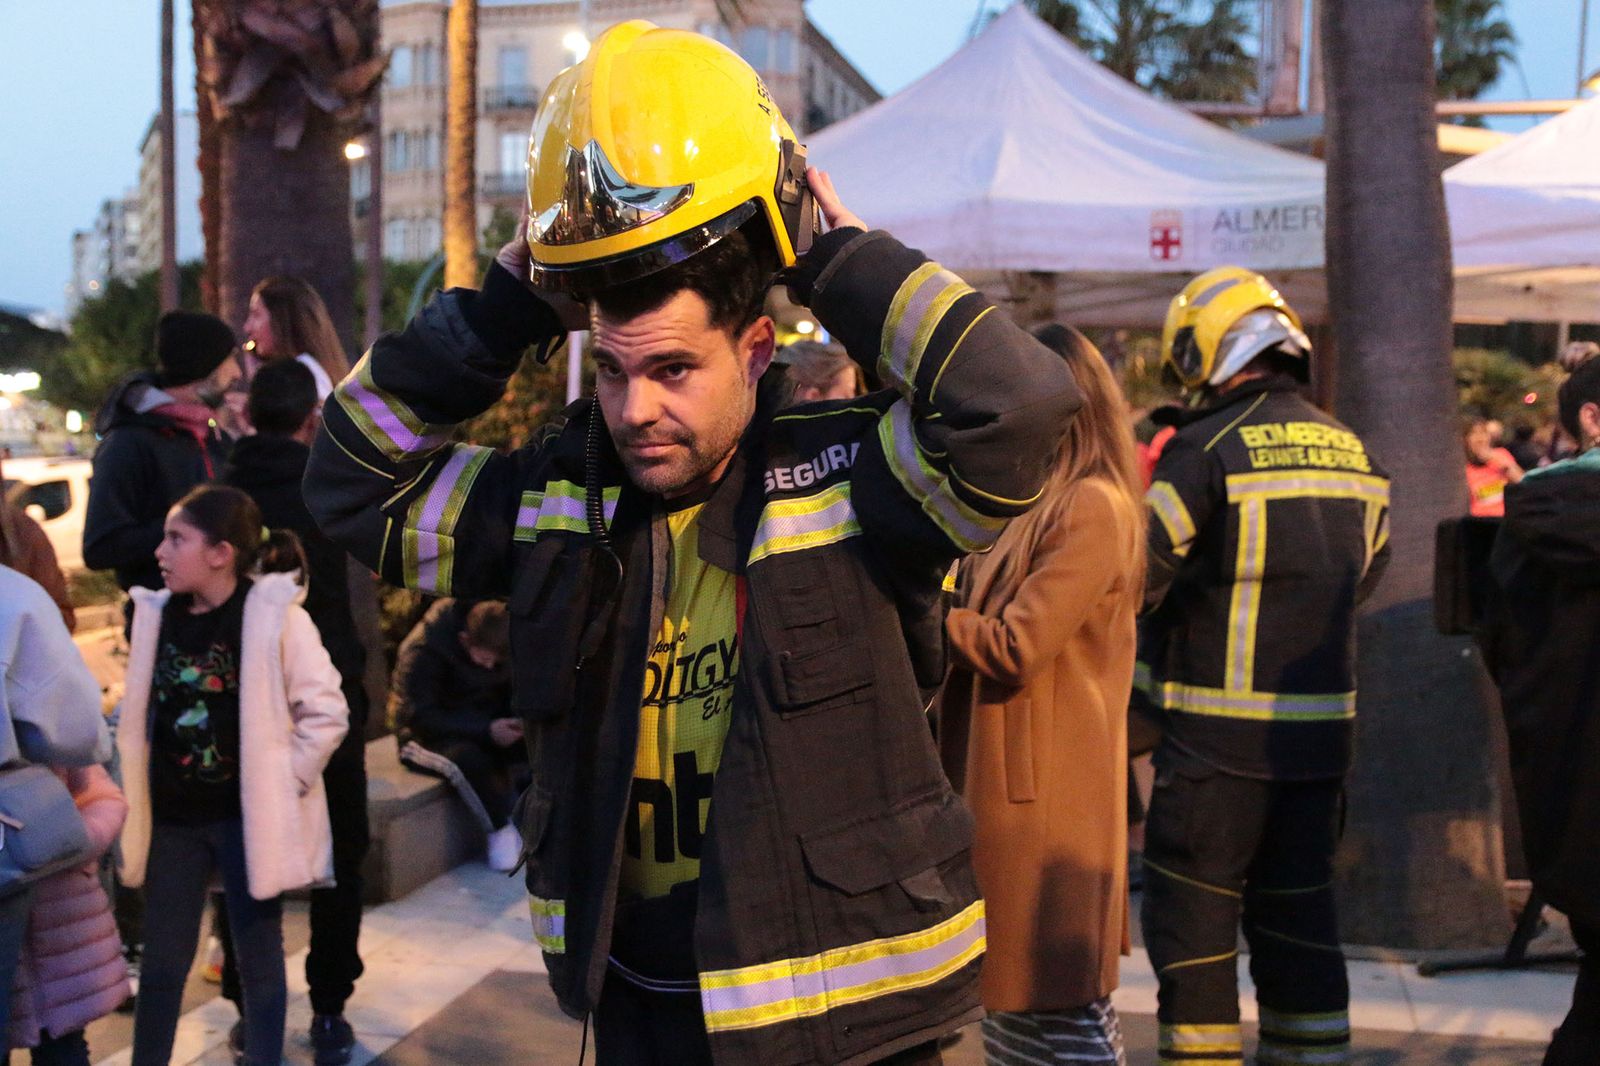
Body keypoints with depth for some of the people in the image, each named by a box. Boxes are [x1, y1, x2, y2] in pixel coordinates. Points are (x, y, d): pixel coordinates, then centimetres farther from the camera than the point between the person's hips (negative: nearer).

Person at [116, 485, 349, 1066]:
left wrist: (281, 783, -12)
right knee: (161, 962, 12)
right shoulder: (157, 613, 3)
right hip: (172, 817, 5)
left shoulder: (275, 614, -13)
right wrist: (133, 793, 7)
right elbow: (138, 711, 13)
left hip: (248, 817, -4)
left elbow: (326, 710, -11)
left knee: (258, 959, 9)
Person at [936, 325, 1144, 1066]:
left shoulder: (1093, 508, -15)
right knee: (1013, 1001, 18)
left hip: (1042, 799, -9)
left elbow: (1011, 650, -19)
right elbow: (986, 627, 13)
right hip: (1002, 782, 9)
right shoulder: (1039, 504, 14)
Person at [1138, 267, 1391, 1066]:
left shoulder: (1208, 446, -13)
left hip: (1222, 731, -6)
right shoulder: (1351, 452, 6)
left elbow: (1136, 573, -14)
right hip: (1323, 726, 6)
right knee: (1298, 903, 17)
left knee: (1191, 910, 4)